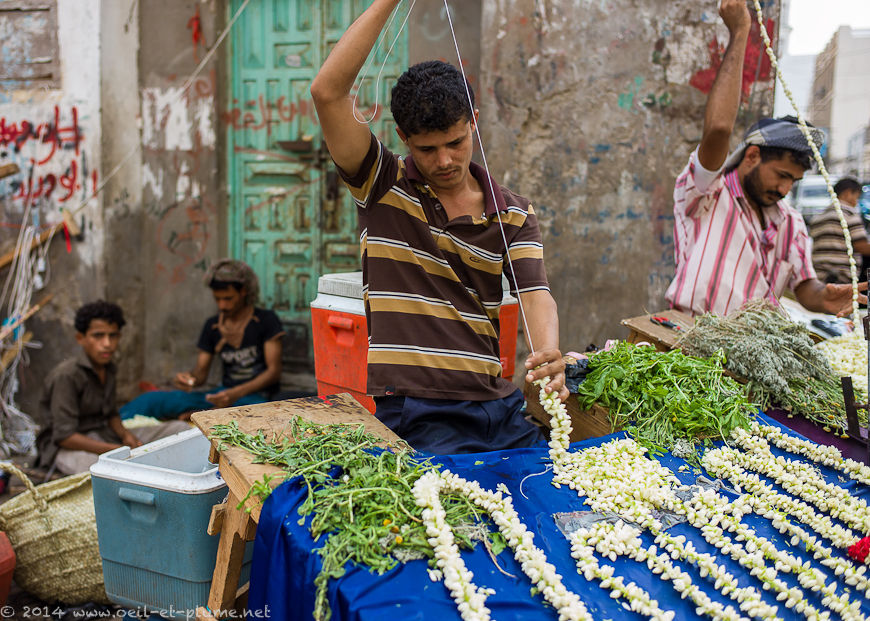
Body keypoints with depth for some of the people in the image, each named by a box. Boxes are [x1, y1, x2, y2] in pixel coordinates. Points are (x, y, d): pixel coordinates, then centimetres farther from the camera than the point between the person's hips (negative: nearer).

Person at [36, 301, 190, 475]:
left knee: (181, 428, -2)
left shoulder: (108, 369, 7)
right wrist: (118, 451, -26)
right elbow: (64, 436, -23)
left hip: (103, 435, 9)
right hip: (66, 446, -8)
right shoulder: (66, 375, -19)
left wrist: (125, 434, -6)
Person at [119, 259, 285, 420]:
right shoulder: (212, 325, 12)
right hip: (224, 393, 5)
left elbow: (274, 371, -8)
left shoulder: (266, 320, -2)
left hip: (257, 395, -4)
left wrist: (238, 393, -23)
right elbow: (201, 373, 11)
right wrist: (189, 377, -15)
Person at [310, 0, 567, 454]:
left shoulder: (514, 214, 10)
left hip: (499, 405, 4)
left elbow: (535, 295, -5)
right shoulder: (384, 187, 2)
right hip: (415, 412, -4)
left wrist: (548, 357, -28)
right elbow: (328, 92, -11)